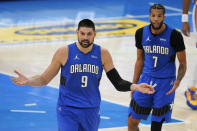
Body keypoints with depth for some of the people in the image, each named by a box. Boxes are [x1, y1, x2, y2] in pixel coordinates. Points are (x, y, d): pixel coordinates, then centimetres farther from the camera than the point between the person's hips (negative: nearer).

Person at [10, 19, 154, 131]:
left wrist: (135, 86, -19)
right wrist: (27, 81, -21)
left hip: (91, 111, 3)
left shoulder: (103, 54, -3)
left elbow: (118, 83, -1)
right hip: (67, 109, -3)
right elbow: (44, 79, -2)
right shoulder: (64, 53, -9)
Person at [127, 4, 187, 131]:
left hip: (165, 82, -4)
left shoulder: (174, 35, -12)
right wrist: (134, 85, 12)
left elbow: (183, 64, -5)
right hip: (146, 79, 4)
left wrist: (178, 81, -23)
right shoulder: (141, 33, -1)